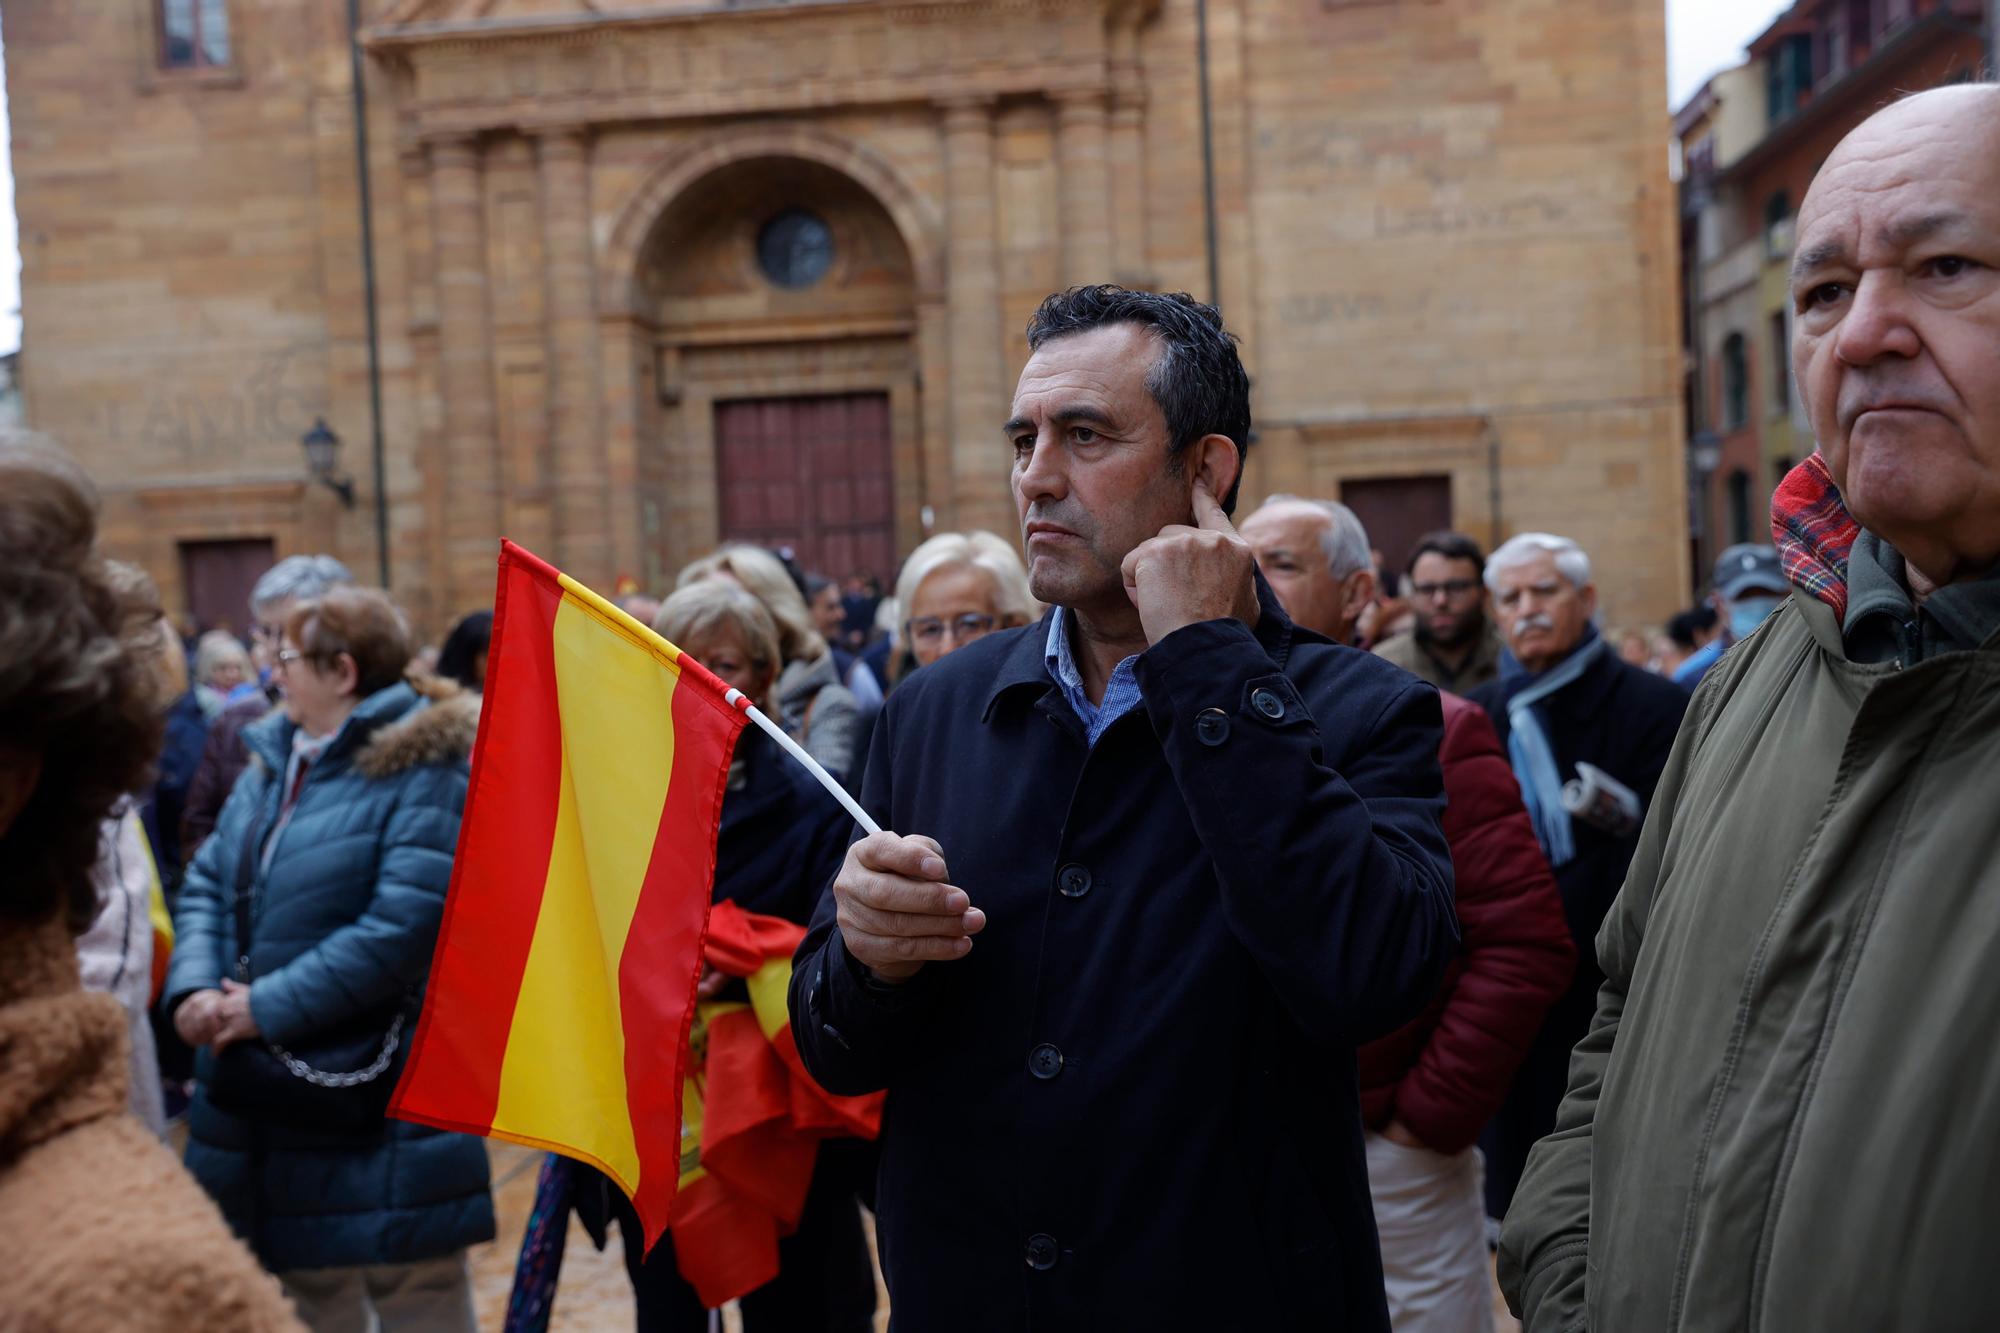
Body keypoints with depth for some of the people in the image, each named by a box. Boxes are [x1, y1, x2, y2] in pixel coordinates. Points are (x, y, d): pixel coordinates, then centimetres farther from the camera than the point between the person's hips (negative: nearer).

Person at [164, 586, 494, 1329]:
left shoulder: (424, 774, -15)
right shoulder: (273, 763, 12)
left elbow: (401, 927, -24)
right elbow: (207, 886, 8)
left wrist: (270, 1008, -20)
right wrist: (194, 988, -10)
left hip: (385, 1100, -8)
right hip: (269, 1094, 8)